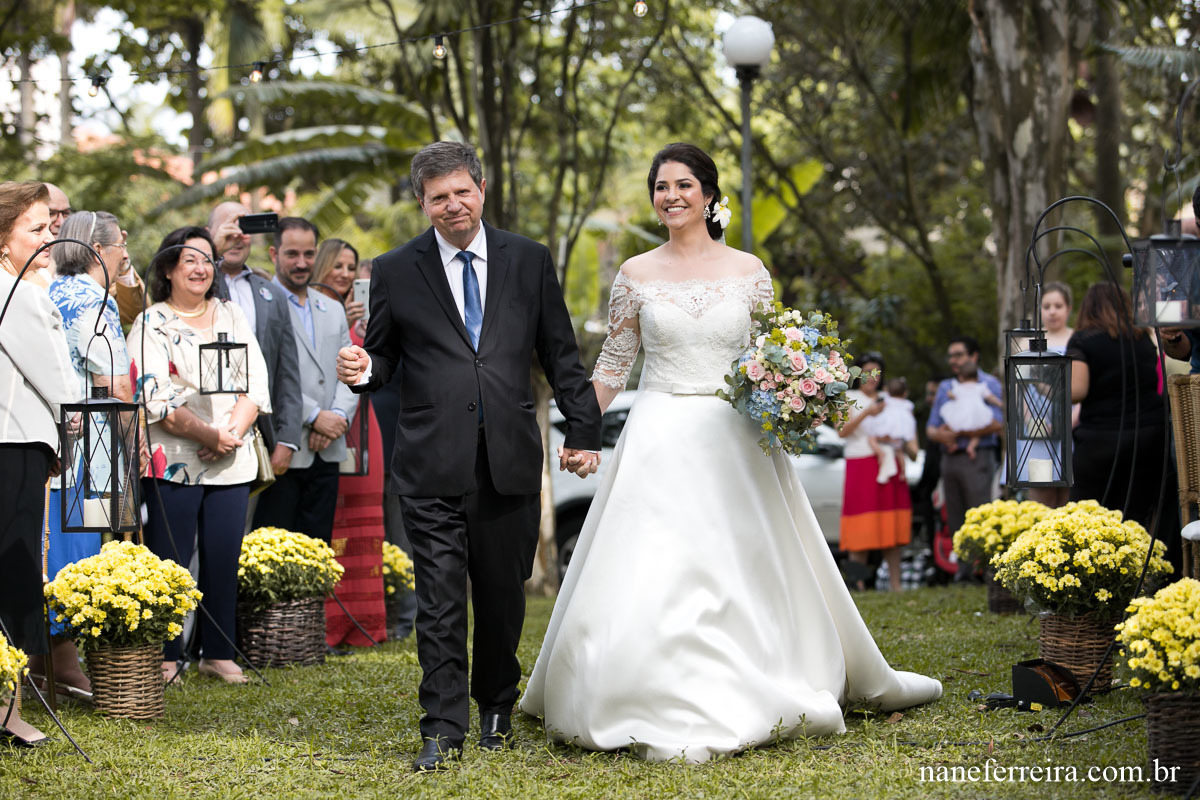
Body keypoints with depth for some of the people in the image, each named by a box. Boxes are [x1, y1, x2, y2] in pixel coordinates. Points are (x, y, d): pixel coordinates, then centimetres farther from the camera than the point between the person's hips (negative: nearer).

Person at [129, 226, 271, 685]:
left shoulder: (231, 316, 15)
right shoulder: (151, 325, 1)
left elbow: (256, 383, 8)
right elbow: (157, 400, -9)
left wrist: (232, 433, -8)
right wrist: (210, 435, -15)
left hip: (232, 463, 4)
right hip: (174, 462, -4)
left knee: (224, 558, 4)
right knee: (169, 561, -3)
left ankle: (219, 655, 12)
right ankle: (165, 656, 5)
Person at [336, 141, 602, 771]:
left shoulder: (530, 261, 8)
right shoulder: (395, 271, 4)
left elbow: (560, 356, 10)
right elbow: (383, 357, 9)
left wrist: (583, 431, 7)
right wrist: (362, 370, -14)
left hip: (512, 461, 2)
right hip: (432, 465, -1)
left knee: (503, 596, 11)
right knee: (440, 601, -4)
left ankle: (496, 705, 31)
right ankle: (443, 729, 0)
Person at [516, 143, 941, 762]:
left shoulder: (748, 271, 5)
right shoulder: (636, 275, 5)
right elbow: (613, 363, 9)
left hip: (733, 439, 1)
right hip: (659, 438, 0)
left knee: (746, 568, 4)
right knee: (653, 576, -7)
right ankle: (667, 709, -1)